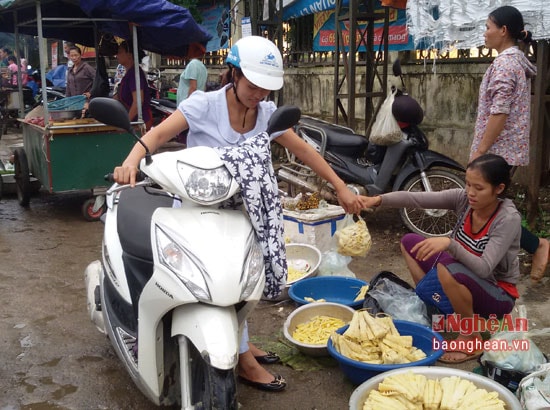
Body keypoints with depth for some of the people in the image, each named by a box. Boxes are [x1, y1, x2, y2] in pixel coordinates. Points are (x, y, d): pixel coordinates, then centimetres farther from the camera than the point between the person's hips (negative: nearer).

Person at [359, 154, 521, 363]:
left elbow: (484, 269, -35)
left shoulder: (508, 219, -26)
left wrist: (449, 243, -48)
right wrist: (379, 200, -37)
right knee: (410, 242, 0)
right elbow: (417, 198, -22)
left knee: (447, 269, -37)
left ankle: (471, 338, -14)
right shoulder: (464, 199, -11)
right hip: (466, 281, 6)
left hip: (498, 294, -6)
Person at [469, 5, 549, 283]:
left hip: (498, 149, -10)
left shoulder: (503, 63, -16)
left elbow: (499, 113, -22)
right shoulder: (518, 61, 15)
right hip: (510, 148, 10)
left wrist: (479, 150, -20)